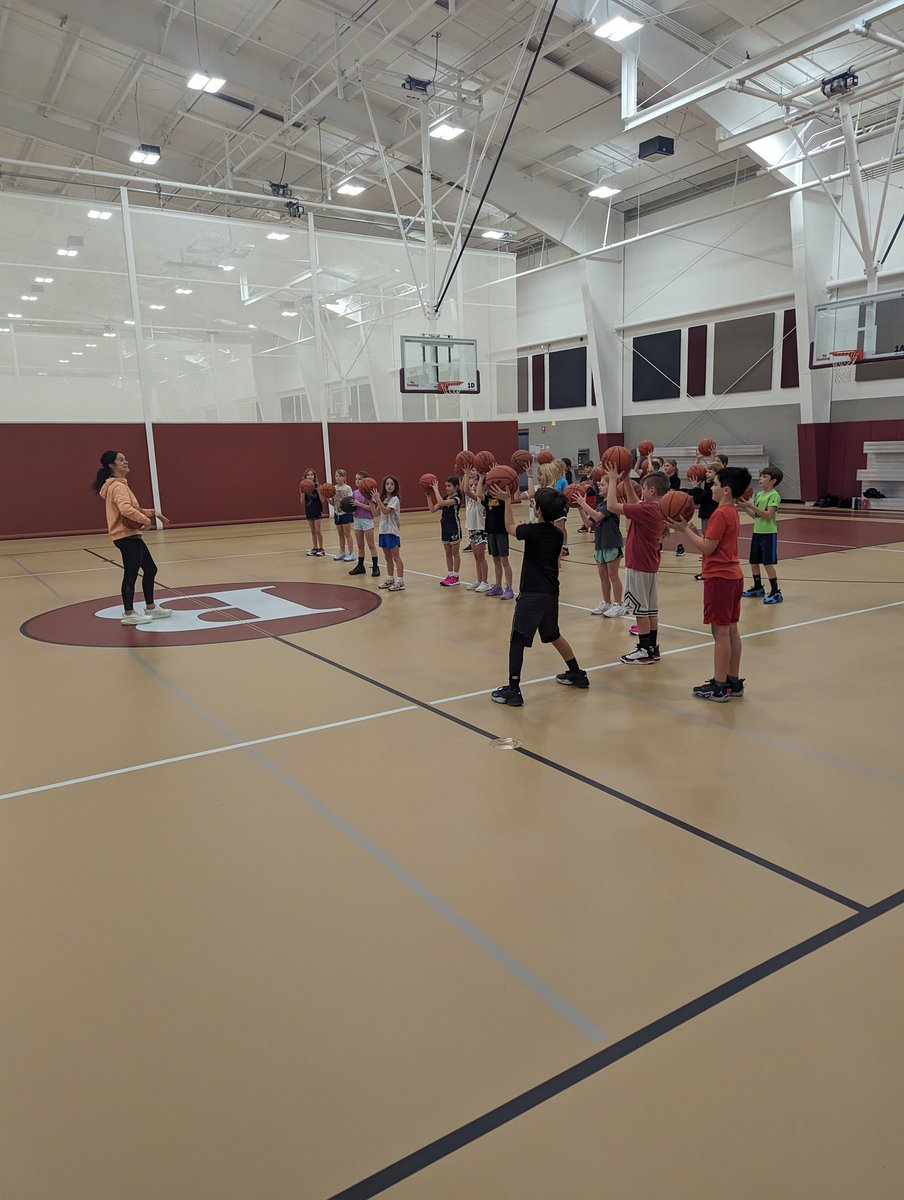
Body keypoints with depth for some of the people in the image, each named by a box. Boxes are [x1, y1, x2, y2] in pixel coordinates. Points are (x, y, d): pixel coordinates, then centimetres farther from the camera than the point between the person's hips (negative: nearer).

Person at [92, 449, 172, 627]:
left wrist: (152, 513, 15)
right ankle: (129, 614, 4)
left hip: (131, 535, 11)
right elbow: (126, 509, -32)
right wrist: (146, 520, -23)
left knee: (150, 569, 16)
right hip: (127, 536, -11)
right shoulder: (118, 486, -15)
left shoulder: (119, 484, 18)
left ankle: (150, 608, 24)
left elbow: (132, 508, 23)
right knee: (131, 574, -4)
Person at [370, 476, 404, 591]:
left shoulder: (395, 499, -10)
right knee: (388, 558, 14)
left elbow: (385, 511, -22)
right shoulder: (383, 499, 12)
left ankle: (400, 582, -5)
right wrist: (372, 501, -1)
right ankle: (390, 579, 24)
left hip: (392, 531, -7)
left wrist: (377, 499, -25)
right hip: (383, 530, 7)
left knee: (396, 557, -6)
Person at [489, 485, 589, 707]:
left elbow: (510, 527, 7)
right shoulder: (558, 534, 4)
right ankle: (577, 674, 34)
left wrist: (507, 501, 17)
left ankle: (513, 690, -4)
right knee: (553, 635, 24)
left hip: (531, 595, -7)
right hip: (551, 593, 7)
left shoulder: (532, 531, -13)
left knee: (517, 640, -2)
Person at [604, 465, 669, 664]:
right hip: (650, 564, 9)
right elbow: (633, 505, 23)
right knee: (651, 609, 14)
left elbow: (612, 506, -25)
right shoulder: (658, 509, 6)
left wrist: (613, 480, -16)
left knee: (641, 610, 0)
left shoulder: (646, 510, -22)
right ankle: (653, 648, 22)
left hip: (638, 566, -9)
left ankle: (645, 652, 6)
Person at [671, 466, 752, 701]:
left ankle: (719, 686, 0)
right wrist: (691, 528, 6)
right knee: (731, 630, 13)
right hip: (732, 576, 10)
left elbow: (707, 547, -18)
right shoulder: (732, 511, 13)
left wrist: (685, 529, -11)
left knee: (720, 632, -5)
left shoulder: (721, 514, -17)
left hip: (719, 578, -10)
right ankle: (733, 681, 20)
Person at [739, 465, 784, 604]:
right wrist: (745, 509, -2)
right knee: (753, 562, 14)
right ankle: (758, 588, 30)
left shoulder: (774, 495, -12)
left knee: (768, 563, -8)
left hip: (769, 533, -8)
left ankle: (775, 592, -1)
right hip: (757, 532, 8)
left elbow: (768, 515, -21)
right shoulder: (759, 494, 11)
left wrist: (752, 506, -24)